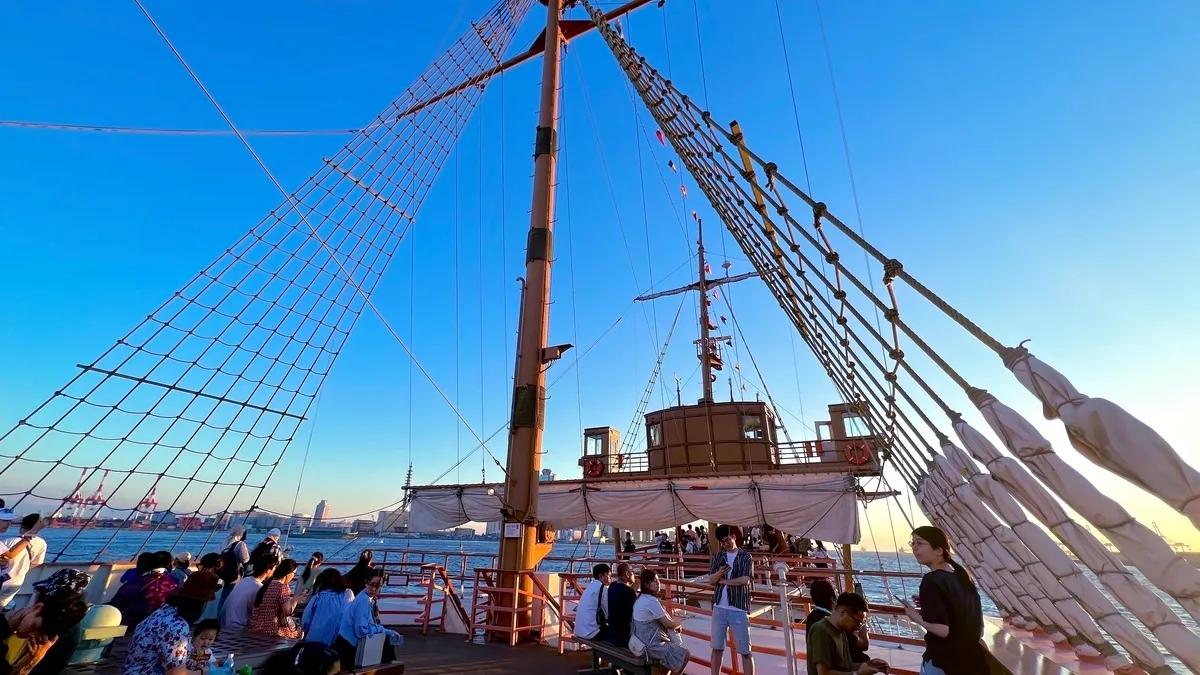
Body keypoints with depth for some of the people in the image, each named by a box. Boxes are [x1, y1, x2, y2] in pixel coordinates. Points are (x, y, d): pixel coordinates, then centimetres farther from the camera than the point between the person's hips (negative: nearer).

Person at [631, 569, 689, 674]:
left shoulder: (640, 599, 8)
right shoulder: (652, 601, -23)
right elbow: (668, 624, -16)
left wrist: (675, 624, 8)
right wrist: (679, 624, 3)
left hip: (642, 641, 10)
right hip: (650, 645, -10)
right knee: (684, 654, -1)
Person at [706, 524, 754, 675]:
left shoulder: (745, 557, -3)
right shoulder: (718, 557, 7)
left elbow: (745, 580, -15)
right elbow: (711, 580, 2)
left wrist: (723, 580, -7)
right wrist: (720, 573, -19)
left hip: (739, 609, -3)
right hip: (719, 608, 4)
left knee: (745, 650, 4)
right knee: (717, 647, 12)